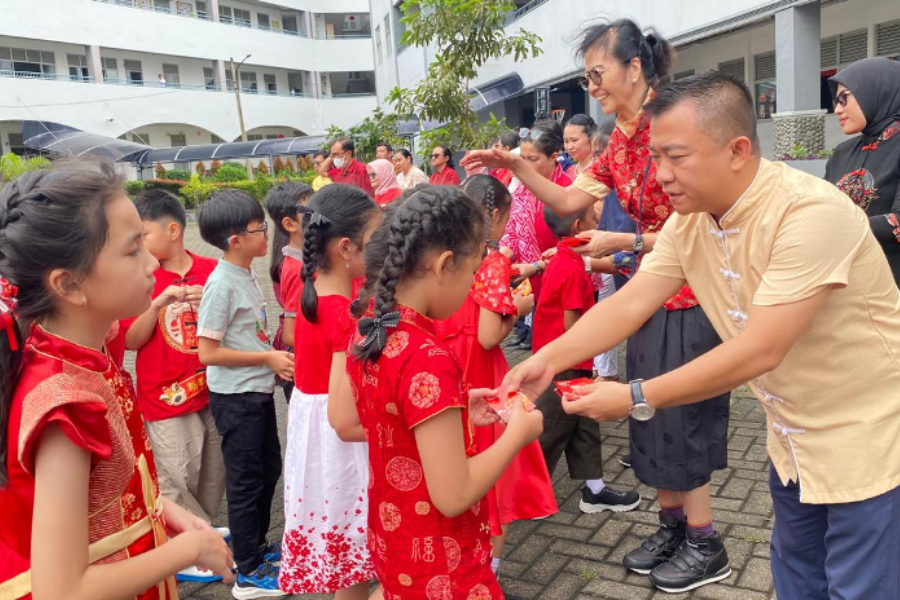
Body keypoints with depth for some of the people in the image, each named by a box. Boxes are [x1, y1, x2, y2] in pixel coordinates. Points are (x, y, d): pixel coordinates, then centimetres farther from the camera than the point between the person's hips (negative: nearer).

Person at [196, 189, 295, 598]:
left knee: (269, 471, 20)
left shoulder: (247, 276, 5)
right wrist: (268, 358, -17)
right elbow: (208, 352, -21)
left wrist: (276, 357, 2)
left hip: (259, 390, 8)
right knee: (246, 481, 4)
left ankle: (257, 546, 38)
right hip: (235, 397, -8)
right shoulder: (221, 284, -20)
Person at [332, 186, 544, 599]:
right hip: (438, 564, -7)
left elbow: (344, 423, 8)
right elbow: (453, 496, -27)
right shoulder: (428, 360, -31)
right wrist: (518, 433, -13)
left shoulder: (371, 325, -6)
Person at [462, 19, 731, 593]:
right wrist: (516, 166, 0)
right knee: (651, 415, 15)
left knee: (681, 417, 1)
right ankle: (671, 523, 33)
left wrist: (625, 242, -22)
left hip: (691, 298, -8)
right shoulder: (620, 142, 8)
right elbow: (568, 200, 10)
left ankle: (705, 544, 20)